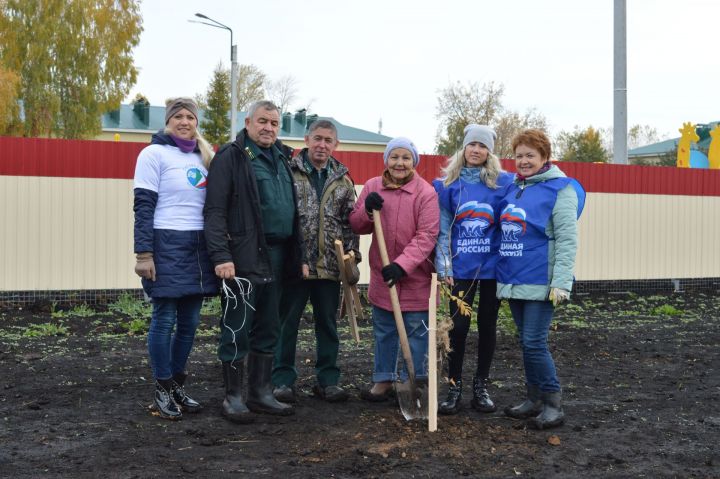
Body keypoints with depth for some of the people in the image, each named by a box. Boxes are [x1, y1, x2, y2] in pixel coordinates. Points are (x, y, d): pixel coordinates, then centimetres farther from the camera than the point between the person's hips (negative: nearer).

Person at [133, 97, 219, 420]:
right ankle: (163, 391, 10)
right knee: (164, 319, -1)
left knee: (189, 321, 9)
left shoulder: (203, 156, 16)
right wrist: (143, 253, -16)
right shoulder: (155, 154, -3)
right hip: (167, 246, -6)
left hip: (199, 247, 6)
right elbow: (143, 206, -9)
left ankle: (177, 385, 20)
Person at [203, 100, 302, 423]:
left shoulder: (282, 157, 17)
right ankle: (233, 397, 12)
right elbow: (215, 211, -11)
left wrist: (295, 256, 12)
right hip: (244, 257, -7)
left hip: (276, 256, 7)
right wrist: (221, 256, -20)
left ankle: (260, 393, 23)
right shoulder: (231, 157, -4)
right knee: (237, 329, 0)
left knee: (268, 329, 13)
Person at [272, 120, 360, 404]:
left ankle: (328, 380, 22)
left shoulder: (343, 180, 12)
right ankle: (283, 380, 14)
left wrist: (351, 253, 4)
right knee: (287, 323, 4)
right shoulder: (289, 173, -2)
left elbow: (350, 222, 14)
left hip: (330, 266, 4)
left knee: (328, 324, 11)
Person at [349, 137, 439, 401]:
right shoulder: (373, 186, 2)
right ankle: (383, 380, 27)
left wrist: (402, 264, -27)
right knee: (383, 332, 14)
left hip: (415, 277, -4)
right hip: (382, 275, 4)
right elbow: (356, 226, 6)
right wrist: (367, 210, -15)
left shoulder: (426, 193, -11)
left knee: (415, 332, 5)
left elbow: (426, 236, -17)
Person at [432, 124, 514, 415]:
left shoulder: (503, 182, 0)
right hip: (460, 267, 0)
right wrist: (443, 267, -4)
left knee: (487, 325, 10)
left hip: (492, 266, 0)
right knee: (458, 326, 2)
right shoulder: (447, 184, 3)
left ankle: (481, 386, 22)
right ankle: (454, 388, 14)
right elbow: (443, 228, 1)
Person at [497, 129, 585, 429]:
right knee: (526, 342, 13)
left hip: (539, 282, -7)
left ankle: (553, 404, 6)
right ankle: (534, 399, 24)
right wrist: (504, 272, 17)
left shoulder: (560, 188, -8)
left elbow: (567, 239, -14)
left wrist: (561, 282, -20)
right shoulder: (512, 188, 13)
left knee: (534, 343, -7)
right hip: (513, 280, 7)